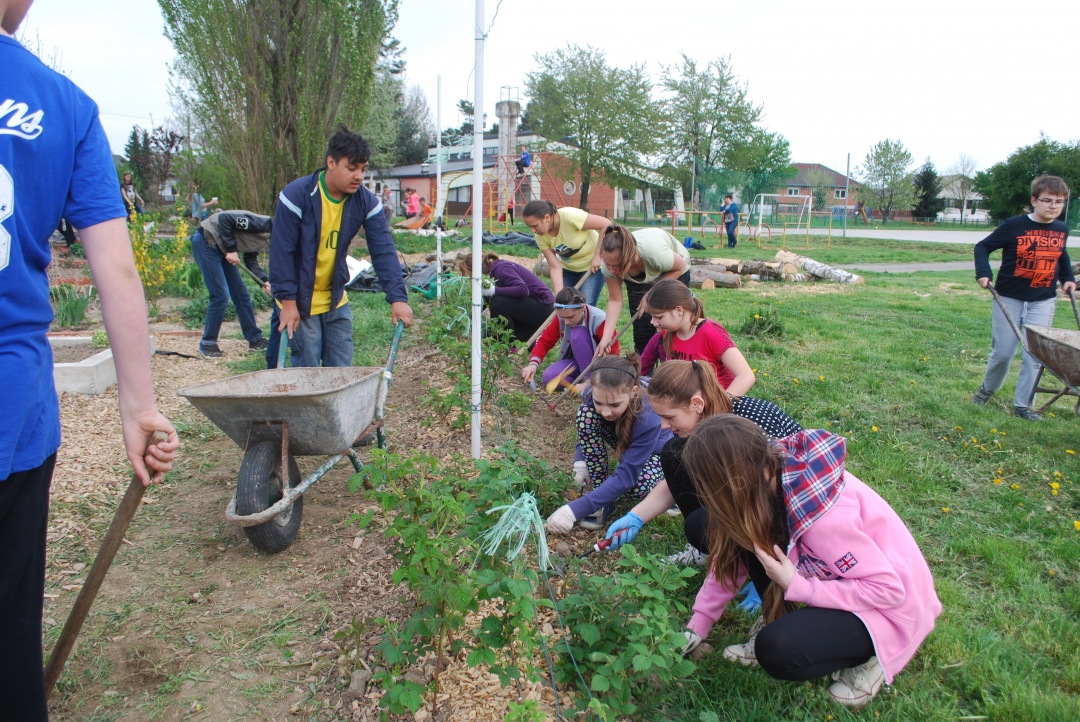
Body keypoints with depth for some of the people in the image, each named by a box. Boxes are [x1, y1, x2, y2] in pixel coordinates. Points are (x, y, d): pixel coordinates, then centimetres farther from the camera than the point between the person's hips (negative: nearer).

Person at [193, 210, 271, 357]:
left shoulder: (265, 236, 6)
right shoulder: (260, 224, -23)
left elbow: (251, 259, 8)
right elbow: (224, 218, -27)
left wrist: (264, 280, -5)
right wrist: (231, 249, -23)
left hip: (220, 248, 10)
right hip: (205, 242, -10)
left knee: (241, 294, 9)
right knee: (221, 296, -11)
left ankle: (255, 339, 19)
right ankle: (207, 343, 3)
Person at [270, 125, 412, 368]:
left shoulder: (366, 201, -7)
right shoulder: (296, 195, -18)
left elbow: (383, 250, -11)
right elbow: (281, 251, -16)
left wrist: (398, 298, -21)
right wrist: (288, 301, -19)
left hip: (336, 301, 4)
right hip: (300, 302, -4)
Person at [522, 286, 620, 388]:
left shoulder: (599, 320, -26)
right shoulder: (561, 317, -12)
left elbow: (613, 354, -25)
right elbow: (545, 342, -5)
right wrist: (533, 364, -24)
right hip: (577, 362, 4)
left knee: (577, 334, -31)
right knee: (549, 377, -25)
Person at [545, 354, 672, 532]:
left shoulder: (648, 418, -42)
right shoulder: (592, 395, -28)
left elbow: (626, 476, -40)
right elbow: (584, 426, -3)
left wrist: (575, 510, -46)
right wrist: (580, 460, -21)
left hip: (654, 450, -5)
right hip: (623, 441, 5)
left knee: (638, 485, -37)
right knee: (586, 413, -25)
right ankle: (603, 499, -15)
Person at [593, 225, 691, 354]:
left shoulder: (654, 252, -44)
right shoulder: (610, 262, -33)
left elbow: (680, 266, -21)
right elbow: (615, 300, -20)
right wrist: (606, 337, -27)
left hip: (673, 272, -3)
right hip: (638, 278, 3)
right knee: (641, 330, -5)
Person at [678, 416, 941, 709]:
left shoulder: (821, 514, -36)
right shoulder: (768, 471, -14)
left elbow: (890, 589, -27)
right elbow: (732, 554, -1)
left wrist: (796, 586, -27)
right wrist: (699, 622, 3)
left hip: (888, 605, -7)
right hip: (838, 574, 7)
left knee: (777, 651, -28)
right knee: (745, 538, -13)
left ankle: (867, 657, 0)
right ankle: (777, 629, 5)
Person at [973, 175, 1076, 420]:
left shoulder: (1061, 229, 5)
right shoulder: (1015, 226, -10)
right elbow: (983, 247, -4)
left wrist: (1068, 278, 13)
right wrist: (983, 273, -16)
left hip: (1043, 301, 3)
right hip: (1009, 298, -3)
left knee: (1034, 354, -1)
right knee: (1002, 351, 2)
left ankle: (1023, 404, 8)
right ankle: (987, 389, 27)